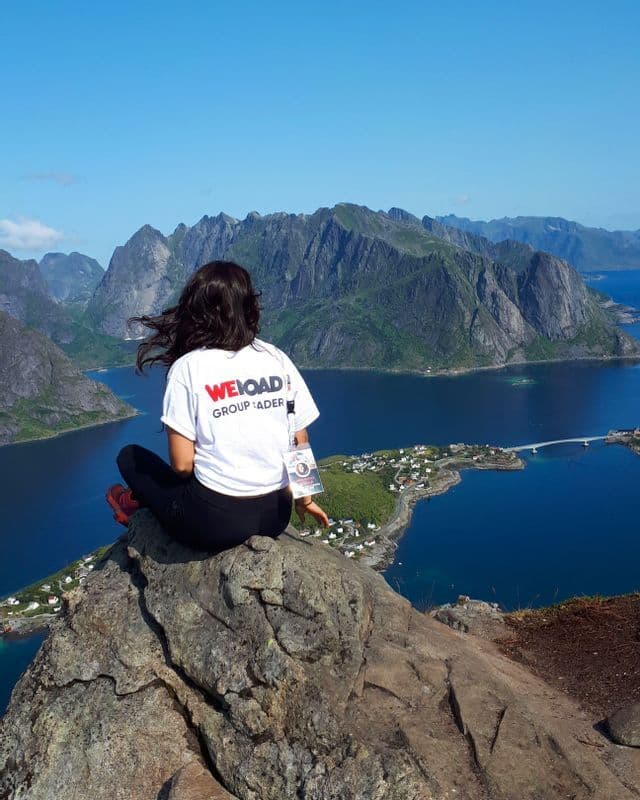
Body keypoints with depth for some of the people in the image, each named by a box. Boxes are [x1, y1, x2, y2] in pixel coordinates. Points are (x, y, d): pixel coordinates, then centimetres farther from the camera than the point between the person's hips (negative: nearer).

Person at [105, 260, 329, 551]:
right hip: (277, 516, 5)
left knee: (130, 456, 16)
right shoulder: (279, 360, 0)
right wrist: (304, 498, 21)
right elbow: (301, 445, 5)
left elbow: (181, 465, -12)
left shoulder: (188, 367, -11)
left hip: (215, 522, -4)